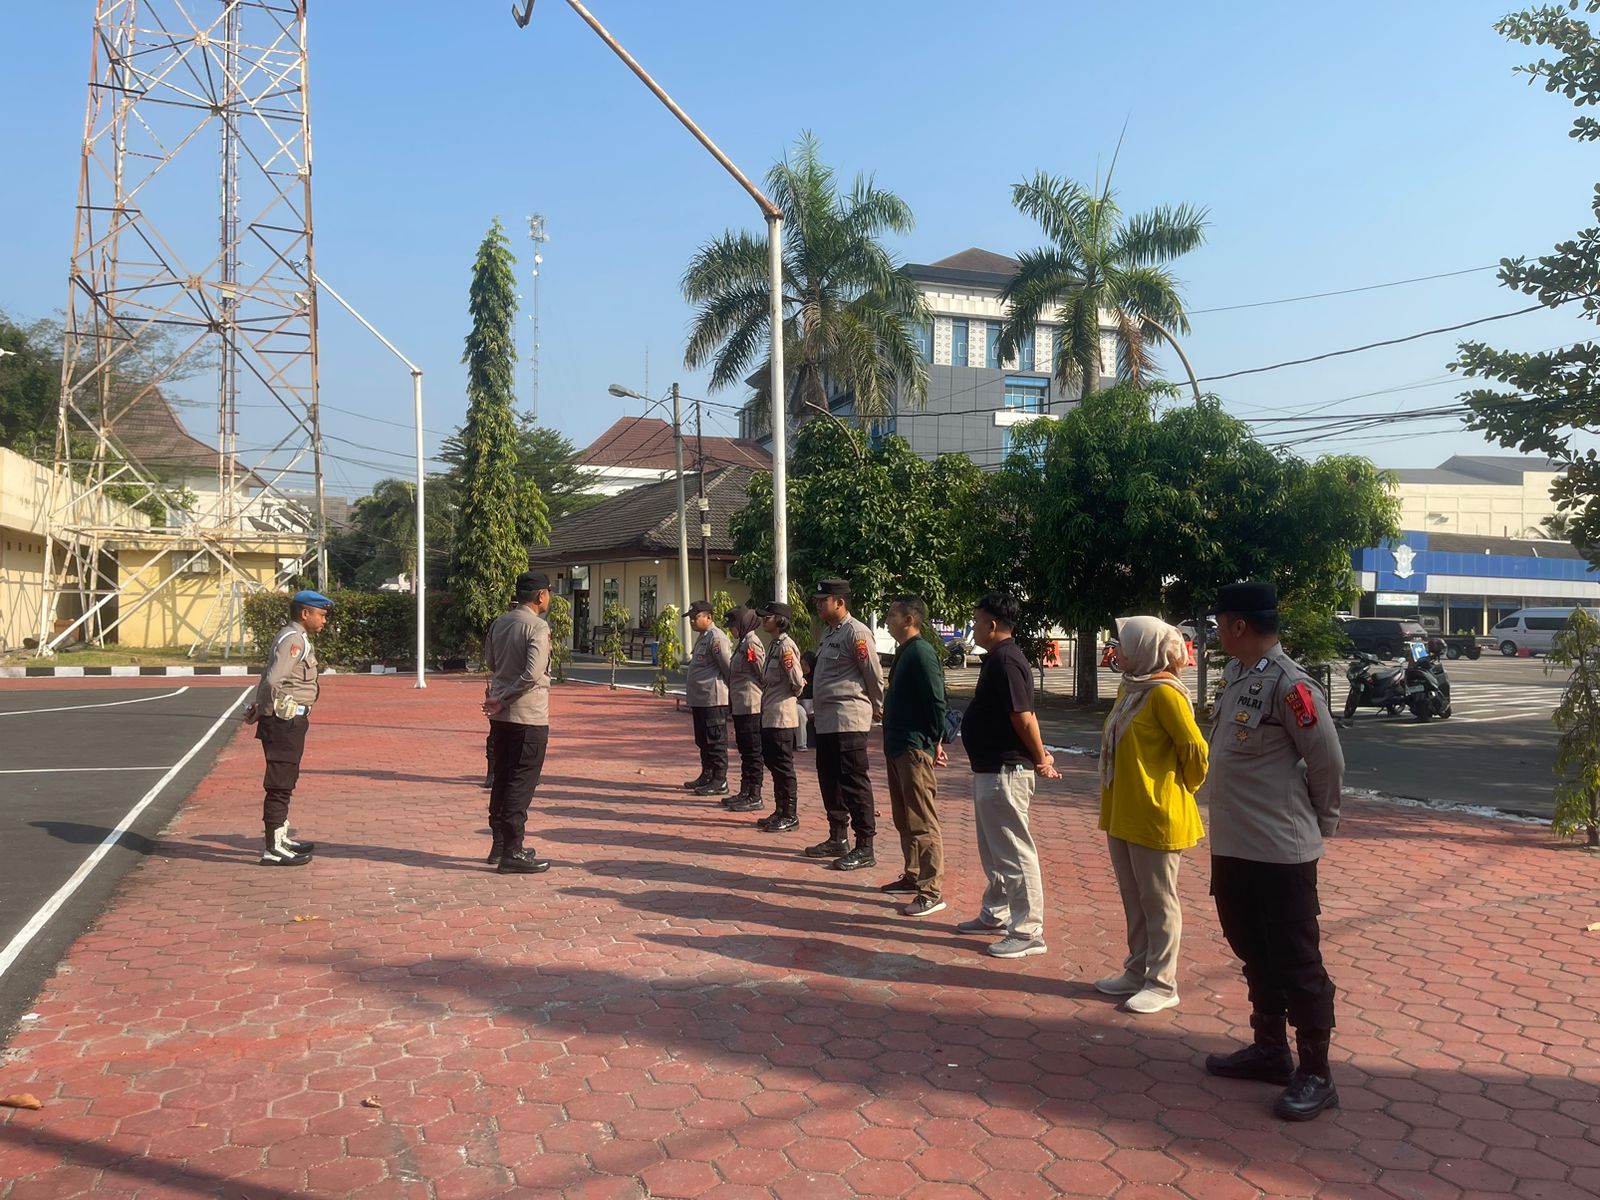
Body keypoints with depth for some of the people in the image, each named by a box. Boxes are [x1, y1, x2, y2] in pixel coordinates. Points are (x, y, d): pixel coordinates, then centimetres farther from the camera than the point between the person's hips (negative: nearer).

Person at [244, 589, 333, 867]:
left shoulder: (296, 638, 17)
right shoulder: (294, 639, -16)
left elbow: (268, 678, 18)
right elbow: (273, 681, -26)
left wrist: (259, 708, 9)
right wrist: (261, 710, -12)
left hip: (290, 721, 10)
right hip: (285, 721, -10)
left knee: (285, 782, 19)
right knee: (279, 784, -6)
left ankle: (281, 839, 30)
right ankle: (273, 849, -1)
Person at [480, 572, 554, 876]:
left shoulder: (499, 622, 8)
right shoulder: (538, 626, -14)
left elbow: (489, 663, 16)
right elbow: (534, 673, -23)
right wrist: (503, 699, -15)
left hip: (500, 714, 8)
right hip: (529, 714, -8)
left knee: (502, 779, 15)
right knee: (522, 783, -2)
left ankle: (499, 845, 24)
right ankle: (513, 853, 0)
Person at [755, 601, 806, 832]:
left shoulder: (786, 646, -15)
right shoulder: (774, 645, 14)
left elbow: (798, 680, -19)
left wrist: (792, 695, -2)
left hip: (782, 716, -10)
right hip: (769, 715, 10)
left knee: (783, 767, -2)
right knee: (773, 763, 15)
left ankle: (790, 816, 6)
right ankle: (780, 812, 24)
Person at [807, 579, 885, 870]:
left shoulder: (856, 632, -14)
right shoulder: (829, 633, 16)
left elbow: (873, 675, -11)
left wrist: (877, 709, 1)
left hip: (848, 721, -10)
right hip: (826, 720, 10)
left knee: (854, 783, -6)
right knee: (829, 781, 16)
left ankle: (864, 849, 1)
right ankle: (837, 838, 28)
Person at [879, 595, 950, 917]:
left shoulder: (921, 652, -15)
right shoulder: (904, 651, 14)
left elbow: (936, 701, -19)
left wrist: (935, 742, -16)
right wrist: (892, 739, 17)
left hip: (915, 749, -10)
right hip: (898, 747, 10)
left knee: (922, 823, -6)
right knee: (904, 819, 18)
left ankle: (931, 893, -3)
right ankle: (912, 876, 30)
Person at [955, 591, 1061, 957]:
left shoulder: (1006, 661, -20)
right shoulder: (997, 658, 13)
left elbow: (1023, 717, -24)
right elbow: (1022, 716, 16)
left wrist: (1041, 760, -13)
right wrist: (1040, 757, 12)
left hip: (1006, 772, -11)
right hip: (990, 769, 11)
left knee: (1014, 853, -4)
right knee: (993, 851, 21)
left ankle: (1028, 932, 3)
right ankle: (995, 914, 33)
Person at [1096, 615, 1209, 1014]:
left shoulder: (1164, 692, -17)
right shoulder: (1129, 689, 10)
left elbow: (1196, 750, -18)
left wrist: (1183, 788, -3)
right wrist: (1113, 802, 16)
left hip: (1155, 816, -9)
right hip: (1122, 814, 9)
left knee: (1158, 902, 3)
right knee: (1134, 900, 17)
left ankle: (1162, 984, 13)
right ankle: (1137, 972, 28)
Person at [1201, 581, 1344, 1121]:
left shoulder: (1289, 685, -20)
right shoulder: (1235, 673, 7)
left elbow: (1328, 762, -13)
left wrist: (1320, 820, 0)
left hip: (1280, 851, -9)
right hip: (1232, 846, 9)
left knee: (1297, 964, 3)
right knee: (1254, 954, 20)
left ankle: (1315, 1074, 15)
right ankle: (1269, 1050, 35)